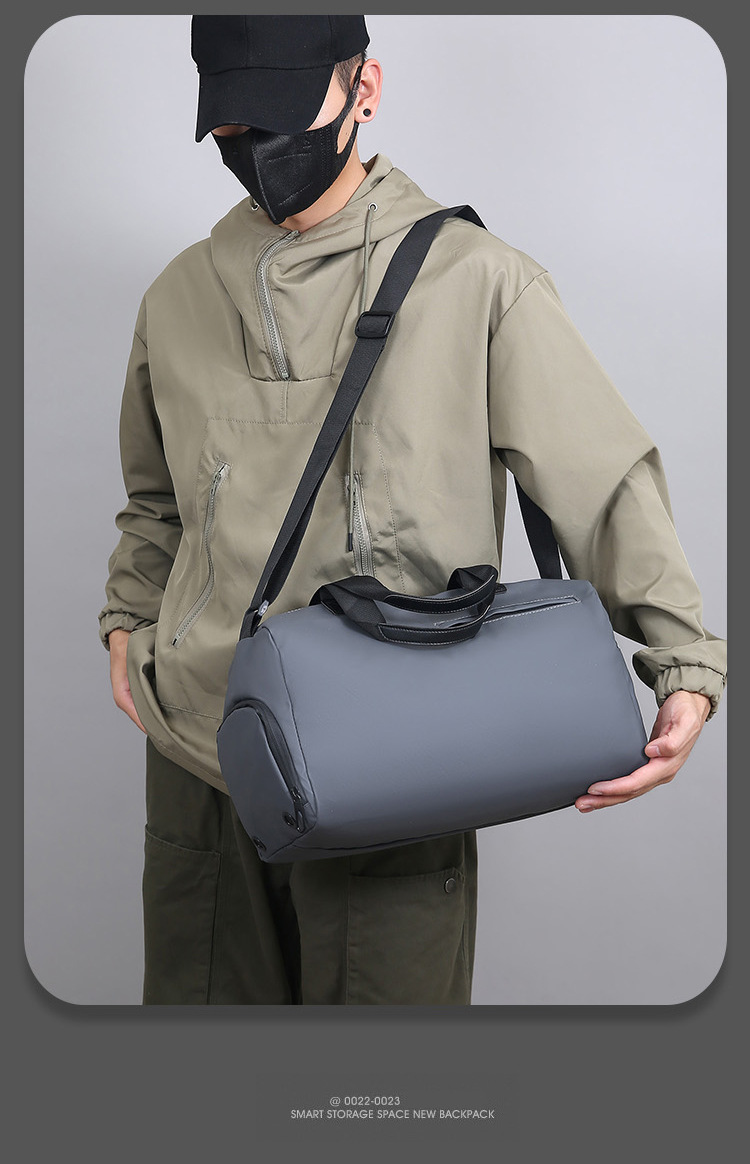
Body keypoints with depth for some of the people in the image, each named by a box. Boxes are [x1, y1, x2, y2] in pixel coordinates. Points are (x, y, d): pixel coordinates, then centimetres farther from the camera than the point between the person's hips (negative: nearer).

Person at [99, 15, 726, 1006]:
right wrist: (126, 624, 10)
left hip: (392, 771, -4)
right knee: (200, 996, 17)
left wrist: (686, 667, -16)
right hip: (196, 749, 4)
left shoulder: (475, 279, -3)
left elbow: (606, 481, -6)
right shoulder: (180, 295, 11)